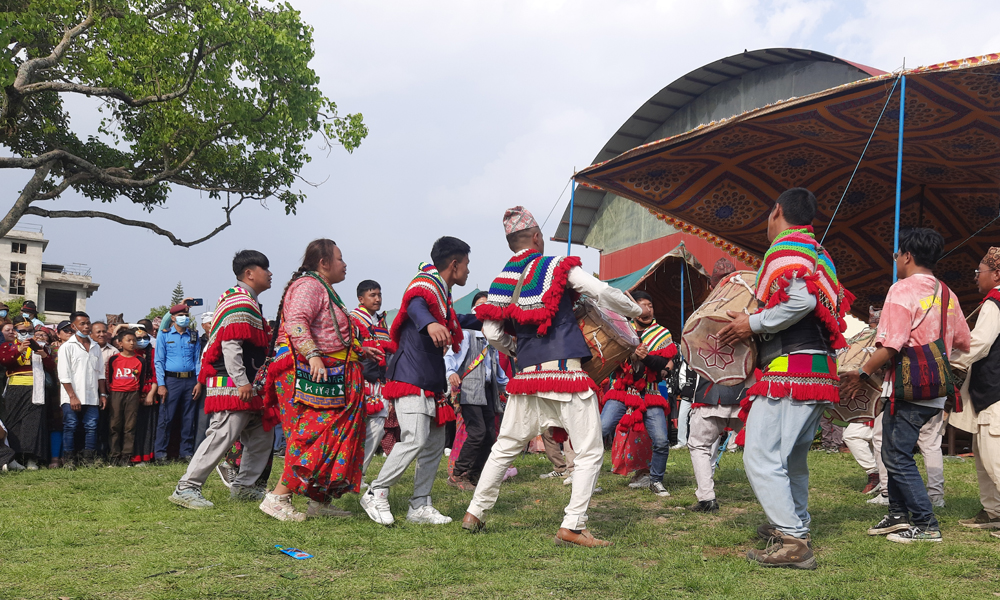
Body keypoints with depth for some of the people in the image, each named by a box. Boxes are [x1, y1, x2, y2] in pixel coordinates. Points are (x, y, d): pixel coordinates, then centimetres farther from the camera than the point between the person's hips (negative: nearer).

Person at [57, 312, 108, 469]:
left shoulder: (95, 347, 14)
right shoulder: (67, 347, -2)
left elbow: (100, 373, 17)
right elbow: (64, 375, -7)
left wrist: (103, 394, 11)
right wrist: (72, 397, -12)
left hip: (91, 397, 4)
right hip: (72, 398, -4)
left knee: (91, 427, 1)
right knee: (70, 427, -1)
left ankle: (87, 458, 8)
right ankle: (68, 460, 5)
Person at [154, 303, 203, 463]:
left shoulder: (194, 336, 13)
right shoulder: (164, 335, 5)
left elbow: (198, 360, 13)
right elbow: (159, 361, 1)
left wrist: (199, 382, 2)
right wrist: (161, 384, -7)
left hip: (190, 380, 3)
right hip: (171, 380, -3)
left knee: (189, 419, 5)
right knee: (166, 418, -5)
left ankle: (187, 453, 11)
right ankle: (161, 453, 1)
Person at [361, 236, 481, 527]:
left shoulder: (442, 295, 22)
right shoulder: (425, 284, -9)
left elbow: (454, 322, 44)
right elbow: (415, 306, -34)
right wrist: (430, 324, -56)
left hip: (431, 381, 10)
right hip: (411, 378, -10)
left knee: (435, 443, 8)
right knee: (415, 439, -19)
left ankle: (419, 506, 14)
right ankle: (376, 494, -5)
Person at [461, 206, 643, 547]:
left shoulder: (502, 281, 10)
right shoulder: (558, 267, 0)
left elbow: (491, 331, 4)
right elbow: (602, 292, -7)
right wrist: (637, 311, 8)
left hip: (527, 376, 5)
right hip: (567, 371, -5)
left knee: (505, 447, 17)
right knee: (590, 451, 1)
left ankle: (474, 513, 22)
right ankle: (573, 526, -5)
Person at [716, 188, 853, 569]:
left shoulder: (785, 248, -8)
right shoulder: (817, 253, 21)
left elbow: (801, 299, -25)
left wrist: (753, 324, -14)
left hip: (789, 367, -10)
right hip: (820, 371, 10)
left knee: (761, 457, -11)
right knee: (792, 457, 23)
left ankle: (792, 542, -13)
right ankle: (795, 524, 35)